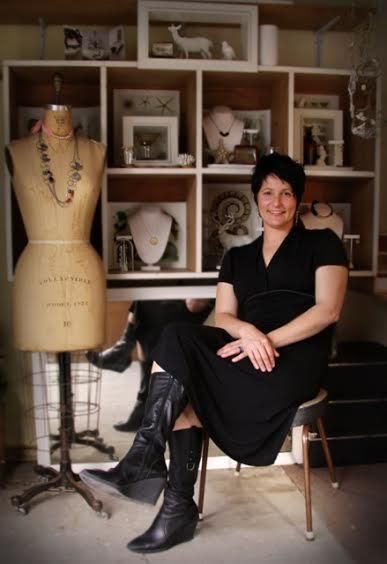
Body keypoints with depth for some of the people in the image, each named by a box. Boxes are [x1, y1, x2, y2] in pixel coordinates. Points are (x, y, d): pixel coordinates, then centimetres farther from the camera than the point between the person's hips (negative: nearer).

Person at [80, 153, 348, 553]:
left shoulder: (321, 243, 8)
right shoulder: (237, 257, 21)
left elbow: (328, 310, -6)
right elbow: (222, 316, 8)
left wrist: (269, 339, -17)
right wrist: (247, 332, -16)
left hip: (295, 358, -5)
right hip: (247, 356, 5)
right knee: (179, 355, -26)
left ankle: (144, 461, -19)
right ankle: (179, 510, -21)